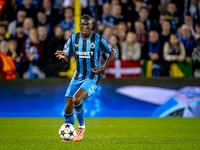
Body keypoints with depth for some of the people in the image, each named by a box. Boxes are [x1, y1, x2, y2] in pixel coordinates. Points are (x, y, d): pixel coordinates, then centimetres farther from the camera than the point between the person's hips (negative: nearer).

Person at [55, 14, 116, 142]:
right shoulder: (73, 38, 1)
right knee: (68, 107, 0)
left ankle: (82, 127, -4)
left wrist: (103, 68, -7)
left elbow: (113, 53, 2)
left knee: (76, 99, -27)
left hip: (92, 78, -5)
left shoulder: (98, 39, -9)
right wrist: (63, 56, -18)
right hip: (78, 77, 5)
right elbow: (67, 58, 7)